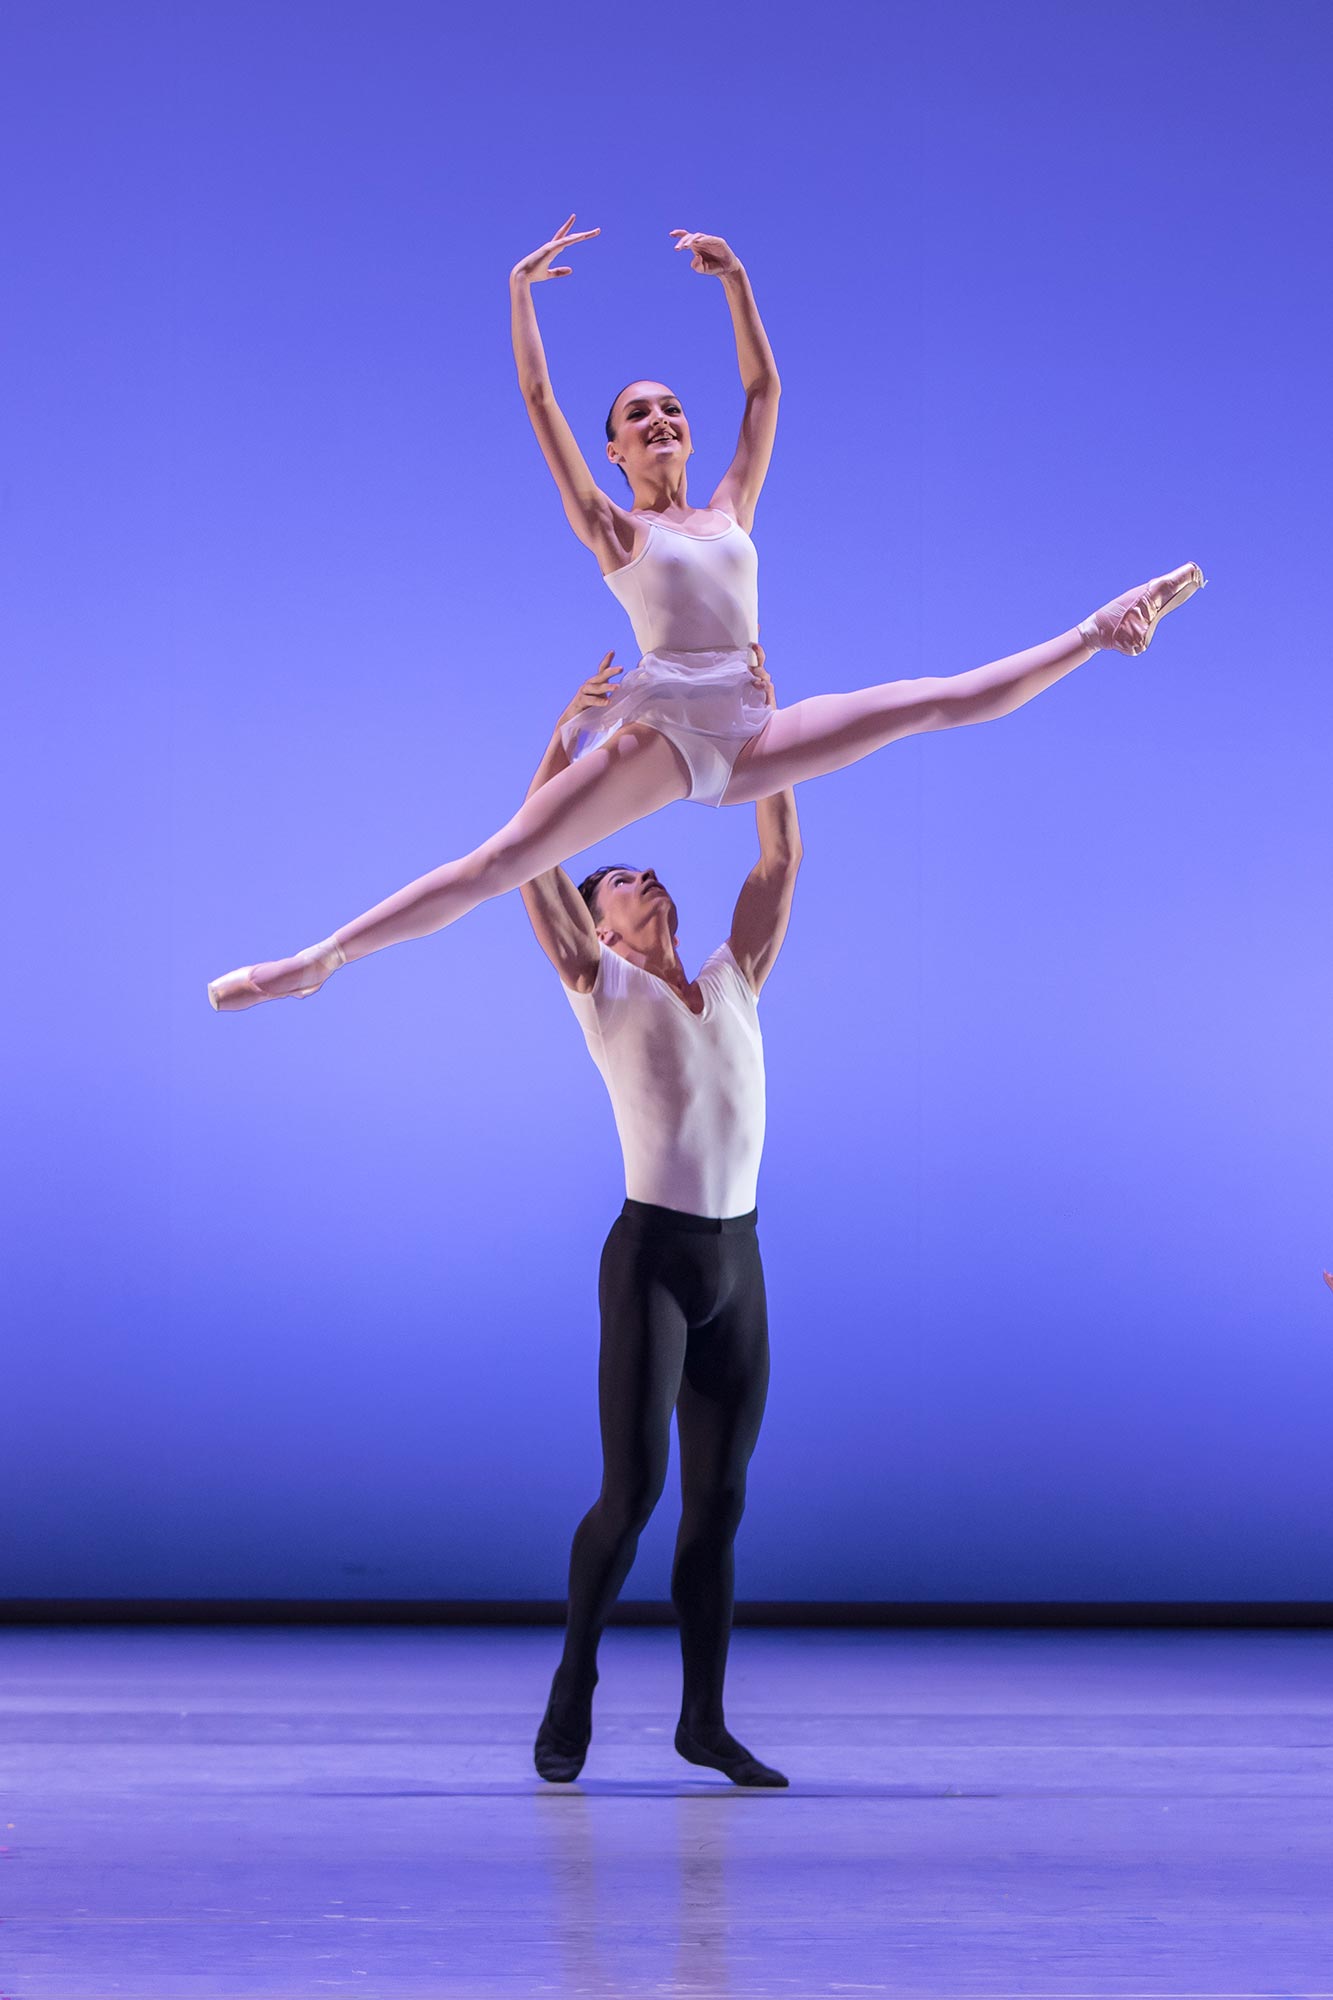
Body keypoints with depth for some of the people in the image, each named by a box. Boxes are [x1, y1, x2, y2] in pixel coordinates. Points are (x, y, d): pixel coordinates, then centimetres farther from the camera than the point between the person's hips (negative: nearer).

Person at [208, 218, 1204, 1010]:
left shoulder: (731, 508, 22)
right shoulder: (611, 528, 12)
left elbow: (763, 387, 24)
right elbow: (539, 400, 5)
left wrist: (735, 279, 21)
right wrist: (521, 290, 4)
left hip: (748, 737, 4)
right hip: (657, 731, -4)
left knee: (942, 700, -3)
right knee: (500, 862, -17)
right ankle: (324, 957, -21)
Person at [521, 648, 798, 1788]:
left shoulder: (734, 980, 15)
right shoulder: (602, 988, 2)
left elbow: (782, 858, 13)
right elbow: (531, 860, -8)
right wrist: (566, 734, -13)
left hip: (739, 1260, 5)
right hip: (653, 1253, -5)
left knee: (719, 1498, 7)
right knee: (632, 1489, -8)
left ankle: (705, 1719, 13)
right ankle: (572, 1694, 9)